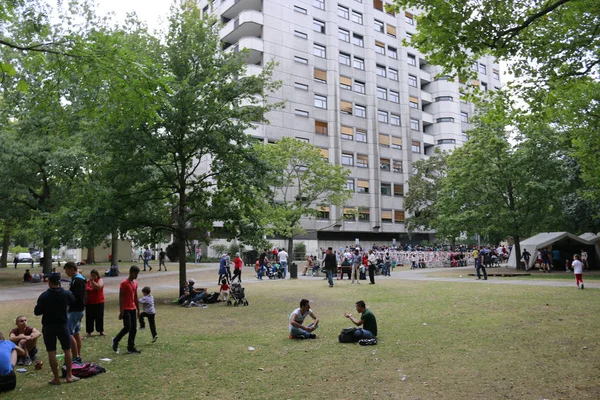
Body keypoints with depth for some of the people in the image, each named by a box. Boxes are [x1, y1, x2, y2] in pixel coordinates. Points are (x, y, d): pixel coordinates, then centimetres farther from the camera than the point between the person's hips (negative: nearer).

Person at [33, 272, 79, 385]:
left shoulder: (43, 296, -13)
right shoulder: (67, 294, -6)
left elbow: (37, 312, -9)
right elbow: (73, 303, 11)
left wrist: (46, 309, 8)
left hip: (48, 326, -1)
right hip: (62, 325, 1)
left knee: (51, 352, 6)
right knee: (67, 350, 11)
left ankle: (56, 378, 9)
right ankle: (69, 376, 14)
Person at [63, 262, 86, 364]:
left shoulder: (77, 280, -18)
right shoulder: (76, 278, 14)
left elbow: (77, 297, -25)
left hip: (75, 310, -11)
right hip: (77, 309, 11)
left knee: (68, 333, -9)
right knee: (76, 333, 14)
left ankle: (76, 357, -4)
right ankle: (78, 357, 21)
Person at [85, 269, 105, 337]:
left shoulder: (100, 280, -4)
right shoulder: (88, 281, 7)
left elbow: (98, 287, -24)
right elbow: (85, 292, 16)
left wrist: (92, 281, -23)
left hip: (99, 303, -3)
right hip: (89, 303, 3)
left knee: (99, 317, 5)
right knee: (89, 318, 3)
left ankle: (101, 331, 17)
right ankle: (89, 332, 13)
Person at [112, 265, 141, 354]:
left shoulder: (135, 283, 11)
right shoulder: (124, 283, -11)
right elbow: (120, 297, -14)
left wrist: (138, 309, 17)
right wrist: (121, 311, -17)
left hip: (133, 309, 7)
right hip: (126, 309, -7)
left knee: (134, 329, 5)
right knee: (127, 327, -11)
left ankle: (131, 348, 11)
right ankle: (115, 340, 14)